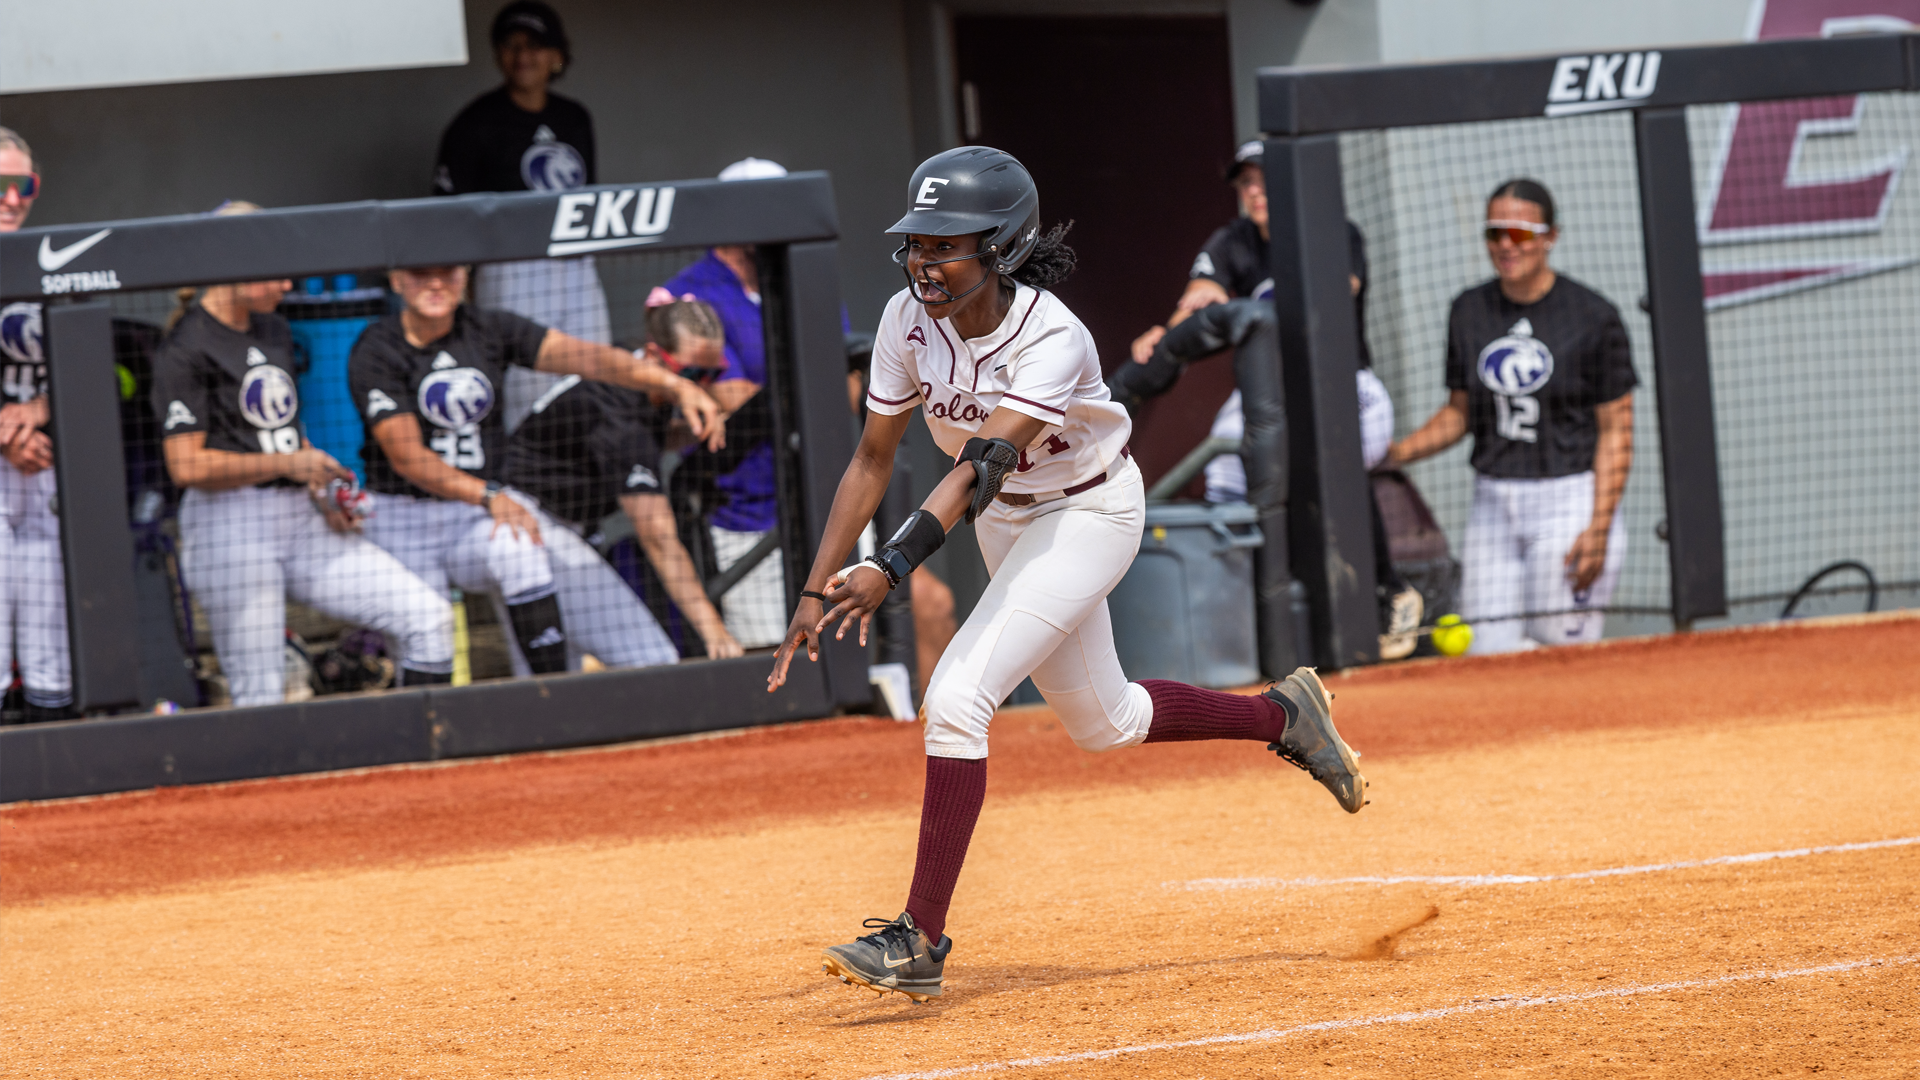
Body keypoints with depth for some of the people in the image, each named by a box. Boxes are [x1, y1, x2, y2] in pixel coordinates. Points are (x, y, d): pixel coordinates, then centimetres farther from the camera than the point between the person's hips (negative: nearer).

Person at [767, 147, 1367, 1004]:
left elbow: (984, 464, -44)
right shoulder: (911, 321, -16)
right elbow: (874, 457, -10)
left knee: (957, 698, -22)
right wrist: (818, 587, -17)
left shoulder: (1052, 340, -33)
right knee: (1101, 723, 20)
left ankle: (920, 940, -18)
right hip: (1003, 523, 7)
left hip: (1088, 516, -7)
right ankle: (1282, 716, 42)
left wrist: (890, 569, -56)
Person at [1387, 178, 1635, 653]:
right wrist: (1401, 451, -1)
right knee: (1490, 655, 1)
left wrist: (1599, 528, -14)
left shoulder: (1593, 316, -6)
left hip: (1569, 498, -5)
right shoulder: (1470, 311, 9)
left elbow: (1616, 431, -6)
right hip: (1493, 503, 5)